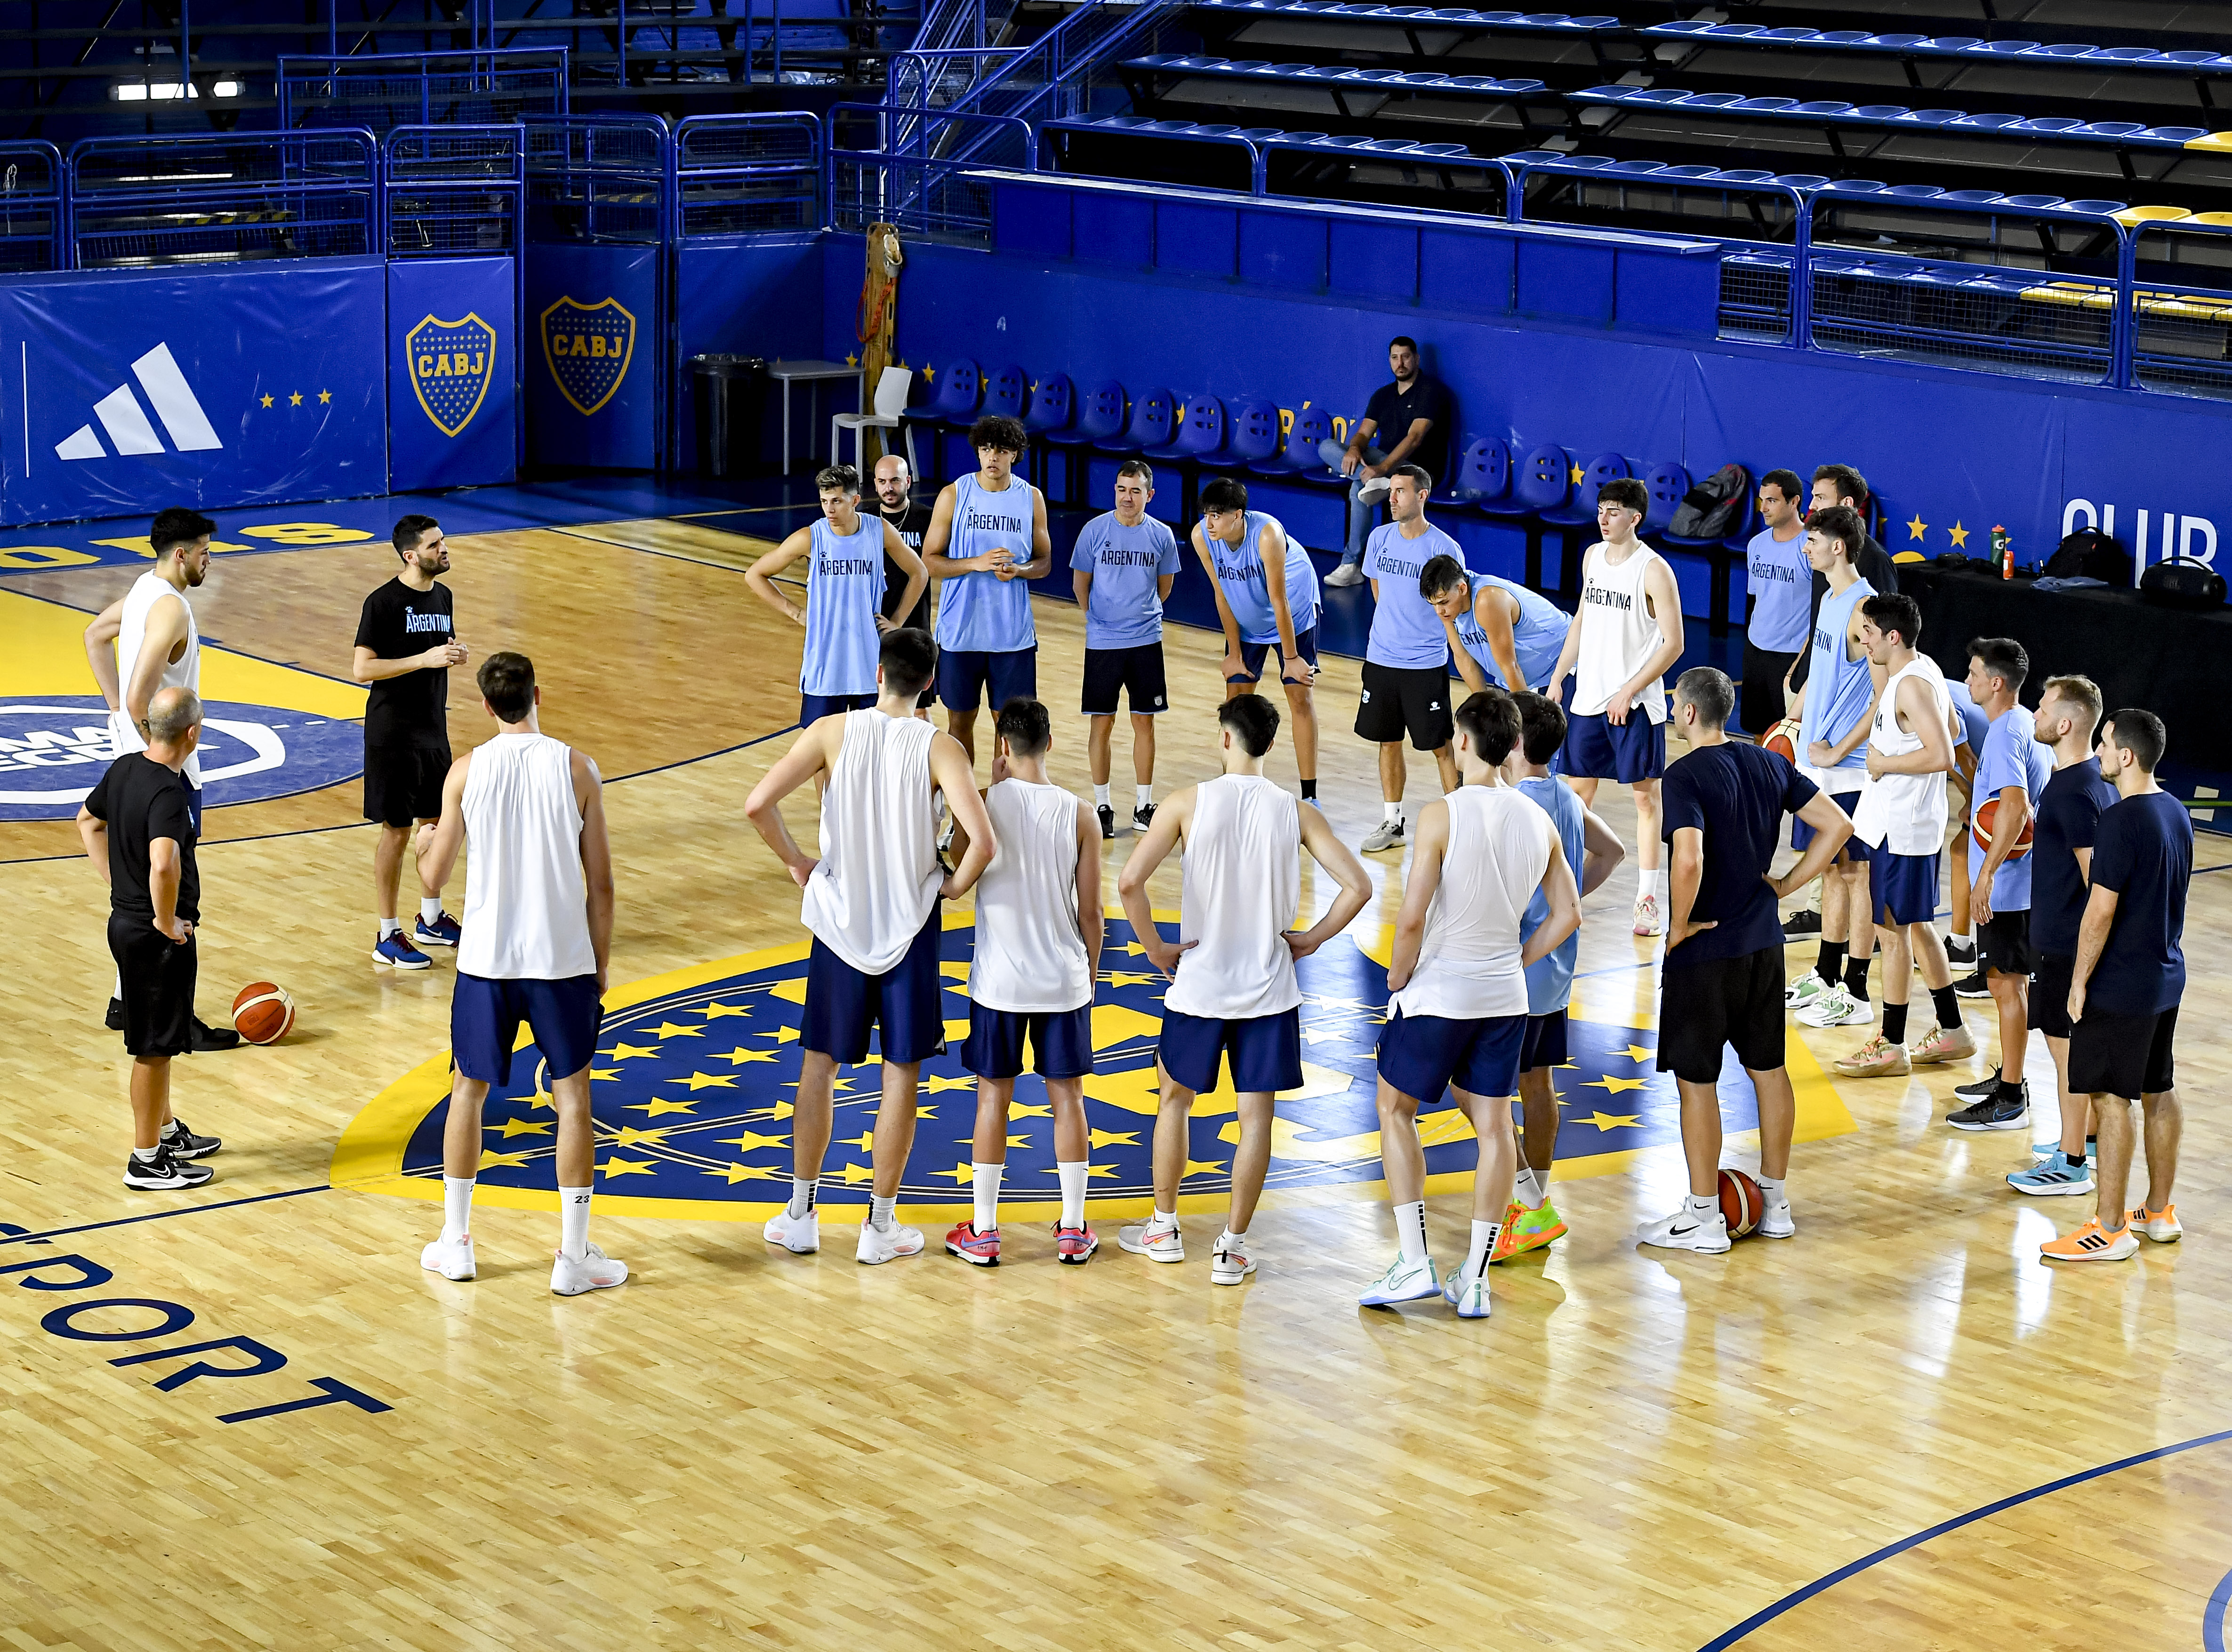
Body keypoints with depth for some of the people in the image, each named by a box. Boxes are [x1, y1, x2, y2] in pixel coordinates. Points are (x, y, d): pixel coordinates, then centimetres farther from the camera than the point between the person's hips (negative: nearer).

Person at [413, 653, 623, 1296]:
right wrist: (601, 964, 9)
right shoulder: (577, 767, -5)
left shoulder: (467, 771, -4)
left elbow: (436, 874, 2)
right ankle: (574, 1256, 9)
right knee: (572, 1097, 9)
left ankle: (455, 1243, 23)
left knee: (468, 1090, 16)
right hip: (563, 959, -1)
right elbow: (600, 882, -3)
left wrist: (425, 841, 25)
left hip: (486, 959, 1)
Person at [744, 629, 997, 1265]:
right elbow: (982, 840, -24)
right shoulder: (940, 749, -11)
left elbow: (758, 804, -16)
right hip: (911, 926, -1)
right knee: (901, 1075, 9)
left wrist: (796, 861, 0)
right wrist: (956, 885, -4)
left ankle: (800, 1215, 19)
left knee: (819, 1064, 14)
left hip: (840, 920, 1)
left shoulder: (832, 731, -7)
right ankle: (880, 1225, 13)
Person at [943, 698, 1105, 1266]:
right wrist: (1090, 973, 13)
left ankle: (983, 1232, 14)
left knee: (993, 1097, 8)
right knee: (1068, 1098, 11)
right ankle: (1073, 1230, 17)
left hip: (999, 981, -1)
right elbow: (1090, 911, -3)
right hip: (1064, 982, 1)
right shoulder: (1077, 814, -7)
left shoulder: (984, 805, -11)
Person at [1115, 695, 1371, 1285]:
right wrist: (1311, 939, 2)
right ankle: (1232, 1247, 9)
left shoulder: (1189, 803, -9)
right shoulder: (1296, 812, -4)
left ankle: (1164, 1228, 28)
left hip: (1198, 985, -1)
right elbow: (1358, 886, -9)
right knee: (1255, 1114, 7)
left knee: (1175, 1100, 19)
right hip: (1269, 989, 1)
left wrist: (1156, 947, -6)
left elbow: (1130, 881, -18)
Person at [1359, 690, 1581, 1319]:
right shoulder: (1539, 821, 1)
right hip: (1506, 995, 5)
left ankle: (1414, 1263, 5)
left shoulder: (1442, 816, -17)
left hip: (1437, 990, -5)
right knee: (1493, 1126, 10)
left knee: (1396, 1110, 12)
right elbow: (1568, 915, 9)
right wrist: (1516, 962, 16)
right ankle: (1474, 1280, 11)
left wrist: (1396, 980, -4)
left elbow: (1412, 919, -19)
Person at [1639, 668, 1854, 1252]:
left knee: (1696, 1080, 3)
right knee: (1768, 1068, 15)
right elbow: (1838, 826, 6)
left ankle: (1704, 1218, 8)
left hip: (1704, 948, -7)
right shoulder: (1770, 764, 5)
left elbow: (1689, 860, -30)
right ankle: (1774, 1203, 24)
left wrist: (1678, 927, -15)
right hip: (1764, 942, 7)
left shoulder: (1685, 776, -17)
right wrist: (1787, 885, 7)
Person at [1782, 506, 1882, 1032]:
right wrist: (1796, 720, 19)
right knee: (1831, 868, 17)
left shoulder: (1865, 608, -19)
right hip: (1817, 762, 9)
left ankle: (1856, 994, 3)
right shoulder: (1831, 601, 11)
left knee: (1854, 874, -2)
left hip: (1849, 771, -9)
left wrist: (1838, 751, -18)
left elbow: (1886, 696, -22)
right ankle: (1826, 975, 27)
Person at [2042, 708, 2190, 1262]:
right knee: (2159, 1093, 16)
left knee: (2111, 1100, -4)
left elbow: (2101, 910, -20)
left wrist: (2080, 981, -13)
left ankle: (2111, 1230, -1)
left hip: (2119, 987, -9)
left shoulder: (2122, 821, -21)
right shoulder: (2176, 812, 7)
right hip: (2166, 979, 9)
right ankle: (2160, 1211, 26)